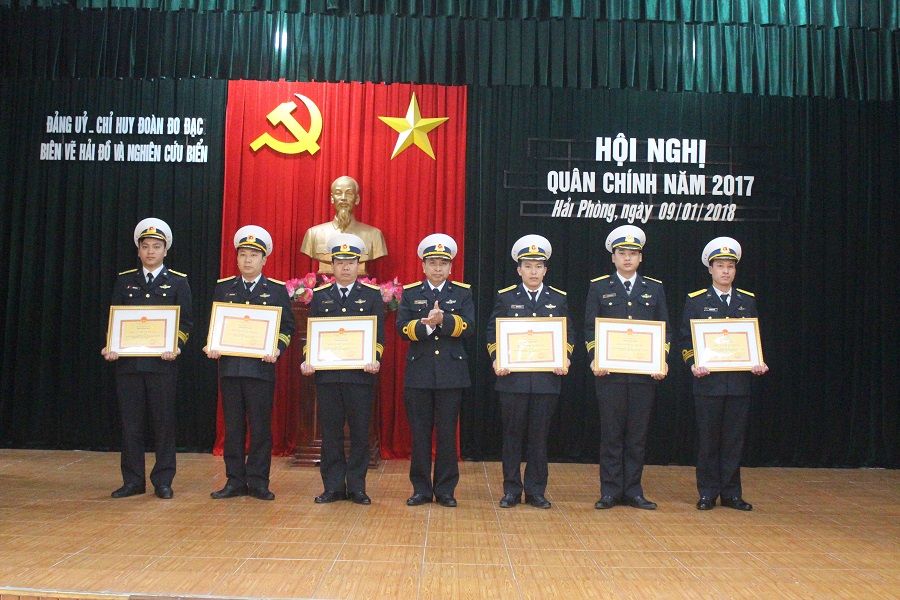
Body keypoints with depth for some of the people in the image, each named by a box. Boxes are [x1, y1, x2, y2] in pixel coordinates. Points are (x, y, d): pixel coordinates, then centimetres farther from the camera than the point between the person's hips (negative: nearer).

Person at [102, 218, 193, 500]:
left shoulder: (178, 282, 6)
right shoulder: (125, 280, 13)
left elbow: (186, 322, 1)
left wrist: (176, 347, -15)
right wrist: (110, 347, -5)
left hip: (162, 363, -2)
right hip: (128, 362, 2)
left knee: (164, 422, 2)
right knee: (130, 423, 6)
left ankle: (163, 481, 12)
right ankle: (133, 481, 16)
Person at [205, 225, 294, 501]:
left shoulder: (277, 290, 5)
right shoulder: (223, 288, 12)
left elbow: (287, 326, 3)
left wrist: (277, 349, -14)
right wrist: (210, 347, -6)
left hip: (261, 368, -2)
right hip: (229, 367, 3)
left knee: (260, 427, 2)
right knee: (233, 427, 8)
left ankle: (258, 482, 11)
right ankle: (235, 481, 17)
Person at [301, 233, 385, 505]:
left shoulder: (372, 295, 6)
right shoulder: (320, 295, 11)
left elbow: (378, 334, 1)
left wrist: (375, 359, -16)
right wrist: (307, 360, -7)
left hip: (361, 373, -1)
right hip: (326, 373, 2)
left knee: (360, 432, 3)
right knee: (330, 432, 6)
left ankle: (356, 487, 13)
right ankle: (333, 486, 16)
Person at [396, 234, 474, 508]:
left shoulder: (463, 293, 7)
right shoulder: (410, 293, 8)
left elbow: (469, 327, -7)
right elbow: (402, 328, -5)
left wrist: (443, 319, -21)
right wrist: (426, 325, -21)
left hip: (451, 374, 0)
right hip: (418, 373, 1)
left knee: (447, 434, 5)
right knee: (420, 434, 6)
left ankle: (445, 490, 15)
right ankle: (421, 489, 17)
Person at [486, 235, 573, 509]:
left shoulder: (558, 299, 10)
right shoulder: (505, 297, 6)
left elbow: (568, 335, 11)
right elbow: (493, 332, 5)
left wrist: (565, 360, -6)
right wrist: (496, 360, -9)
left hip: (547, 378, 1)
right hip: (513, 377, -1)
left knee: (539, 436, 6)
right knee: (513, 435, 4)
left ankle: (536, 491, 17)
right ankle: (511, 490, 15)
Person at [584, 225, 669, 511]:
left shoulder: (654, 288, 11)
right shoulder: (599, 287, 6)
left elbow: (665, 329, 11)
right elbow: (589, 328, 3)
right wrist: (594, 359, -11)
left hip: (644, 373, 2)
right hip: (609, 373, -2)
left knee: (637, 434, 6)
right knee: (611, 433, 2)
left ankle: (633, 491, 16)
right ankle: (610, 491, 11)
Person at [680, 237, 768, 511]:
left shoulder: (748, 301, 12)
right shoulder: (696, 301, 3)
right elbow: (686, 339, 1)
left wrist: (758, 362, -4)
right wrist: (693, 363, -16)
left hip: (739, 382, 3)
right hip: (708, 381, -2)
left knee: (734, 439, 6)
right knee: (708, 439, 3)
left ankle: (731, 493, 16)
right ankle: (707, 493, 13)